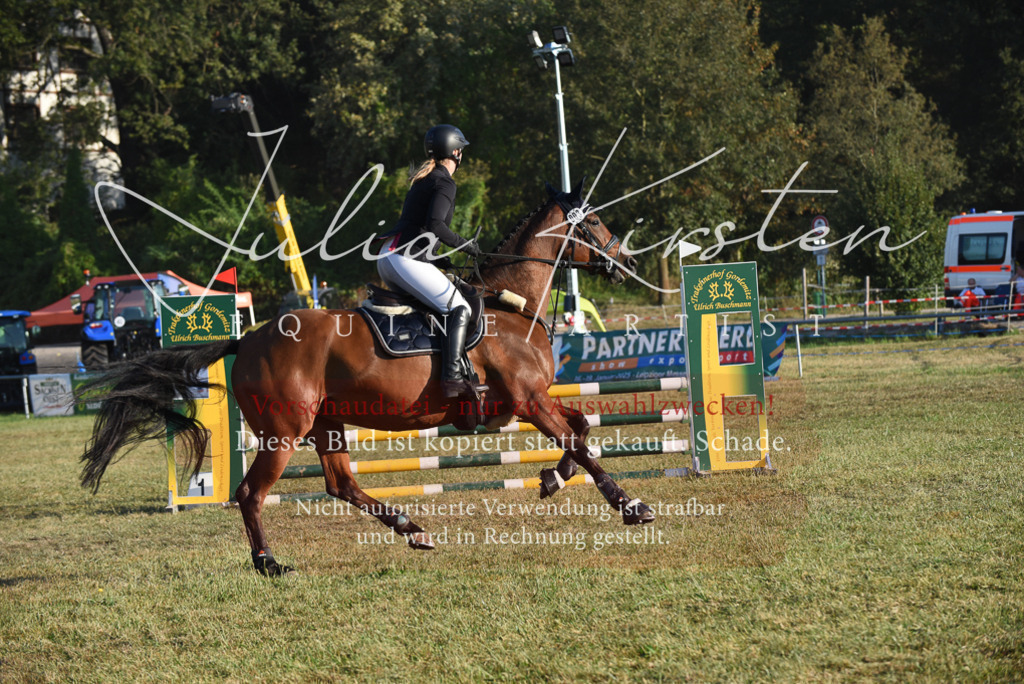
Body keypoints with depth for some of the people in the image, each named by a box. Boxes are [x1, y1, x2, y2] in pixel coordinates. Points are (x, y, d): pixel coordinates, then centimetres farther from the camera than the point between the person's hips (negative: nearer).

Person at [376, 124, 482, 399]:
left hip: (387, 258, 10)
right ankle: (452, 378, -25)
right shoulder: (445, 183, -7)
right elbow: (434, 225, -20)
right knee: (459, 308, -11)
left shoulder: (423, 178, 20)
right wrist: (465, 245, -9)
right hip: (407, 260, -10)